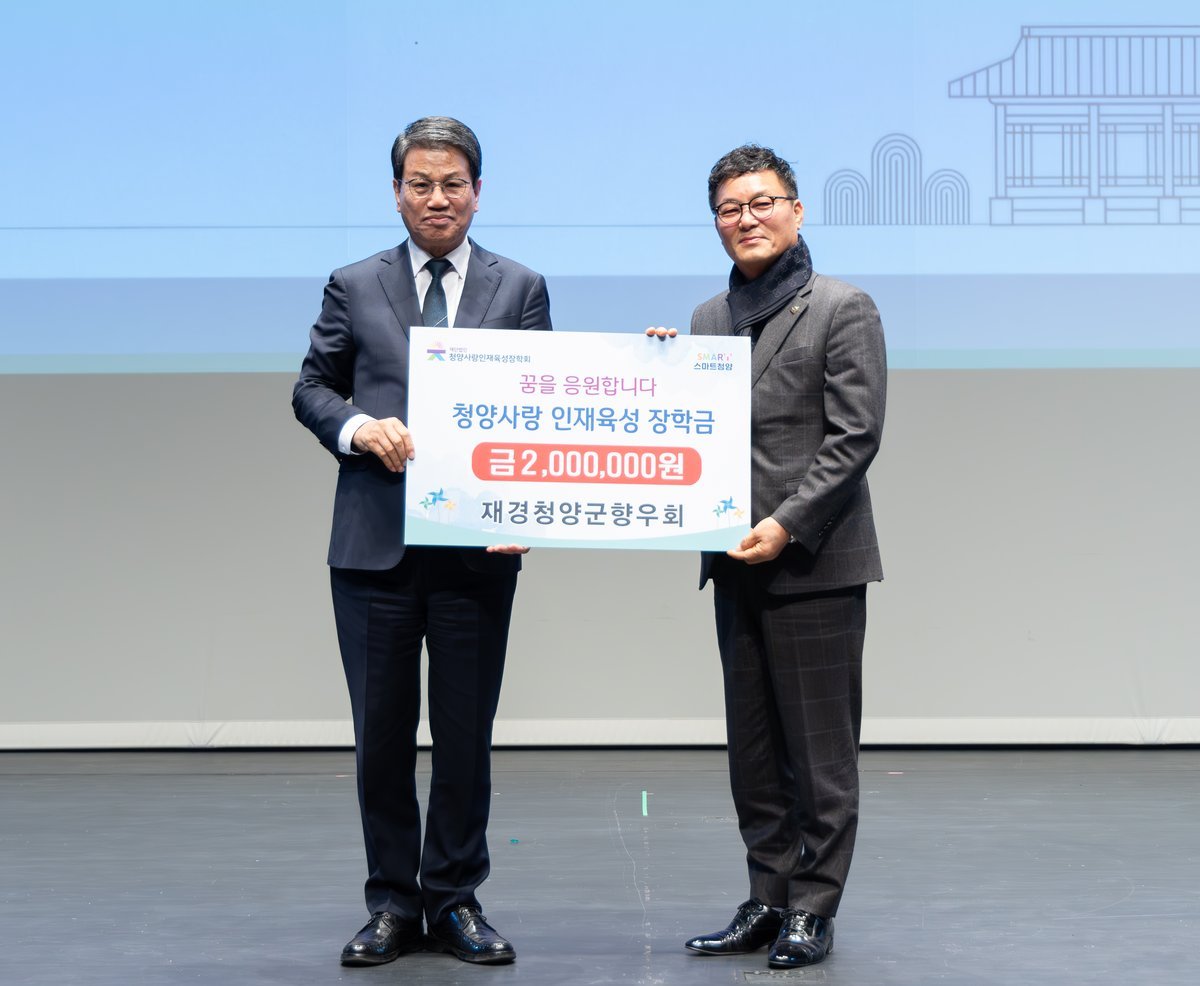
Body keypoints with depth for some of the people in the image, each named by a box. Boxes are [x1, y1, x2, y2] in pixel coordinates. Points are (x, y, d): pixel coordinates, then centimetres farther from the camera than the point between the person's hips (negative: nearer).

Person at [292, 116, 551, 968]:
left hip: (479, 544, 0)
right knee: (382, 732, 5)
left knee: (467, 731, 6)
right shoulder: (354, 288, 9)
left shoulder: (520, 289, 8)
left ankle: (455, 900, 19)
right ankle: (393, 904, 18)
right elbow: (312, 387, 11)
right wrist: (357, 426, -12)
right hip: (375, 542, 0)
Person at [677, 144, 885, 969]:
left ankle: (813, 909, 9)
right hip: (737, 567, 6)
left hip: (813, 562, -6)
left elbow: (855, 436, -10)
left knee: (821, 750, 0)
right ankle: (769, 898, 20)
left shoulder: (844, 309, -3)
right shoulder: (708, 318, 16)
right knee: (753, 748, 11)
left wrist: (787, 526, -17)